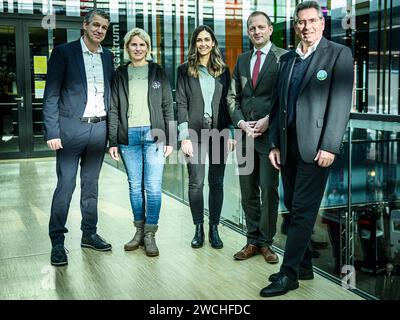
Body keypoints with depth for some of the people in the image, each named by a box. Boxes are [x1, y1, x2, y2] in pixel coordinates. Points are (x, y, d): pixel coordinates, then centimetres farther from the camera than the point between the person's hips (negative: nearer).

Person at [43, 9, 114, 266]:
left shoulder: (108, 56, 11)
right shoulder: (64, 52, -3)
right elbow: (51, 95, -6)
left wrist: (112, 129, 7)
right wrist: (52, 132, -12)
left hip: (99, 129, 5)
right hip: (72, 129, -4)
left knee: (91, 185, 13)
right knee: (65, 186, -3)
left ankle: (89, 234, 24)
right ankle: (57, 242, 8)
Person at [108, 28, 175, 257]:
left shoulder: (158, 73, 7)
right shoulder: (120, 75, 9)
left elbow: (168, 107, 5)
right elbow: (114, 109, 7)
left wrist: (170, 140, -2)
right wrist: (113, 142, 0)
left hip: (154, 135, -1)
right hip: (128, 136, 2)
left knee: (153, 187, -5)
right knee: (135, 186, 8)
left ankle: (150, 234, 6)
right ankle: (140, 230, 20)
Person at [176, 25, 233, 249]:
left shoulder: (223, 70, 10)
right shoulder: (185, 70, 5)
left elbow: (228, 103, 9)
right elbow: (181, 104, 0)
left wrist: (230, 134, 2)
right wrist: (184, 136, -8)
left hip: (219, 133, 2)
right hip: (195, 133, -1)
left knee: (217, 182, 4)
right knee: (196, 183, -1)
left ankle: (214, 229, 15)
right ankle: (199, 228, 13)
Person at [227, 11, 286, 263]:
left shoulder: (283, 57, -1)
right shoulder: (242, 60, 16)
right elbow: (233, 96, 15)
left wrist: (268, 121, -13)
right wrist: (241, 122, -1)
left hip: (270, 134, -5)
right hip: (245, 133, 5)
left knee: (268, 189, -1)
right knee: (248, 191, 8)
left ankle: (266, 242, 13)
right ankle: (253, 240, 19)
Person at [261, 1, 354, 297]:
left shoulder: (339, 54, -2)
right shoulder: (287, 59, 15)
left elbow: (341, 103, -9)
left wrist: (329, 147, -15)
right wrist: (275, 144, 10)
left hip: (315, 146, -6)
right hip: (288, 145, 6)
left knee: (303, 211, -4)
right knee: (293, 207, 11)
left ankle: (289, 274, 4)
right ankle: (304, 265, 24)